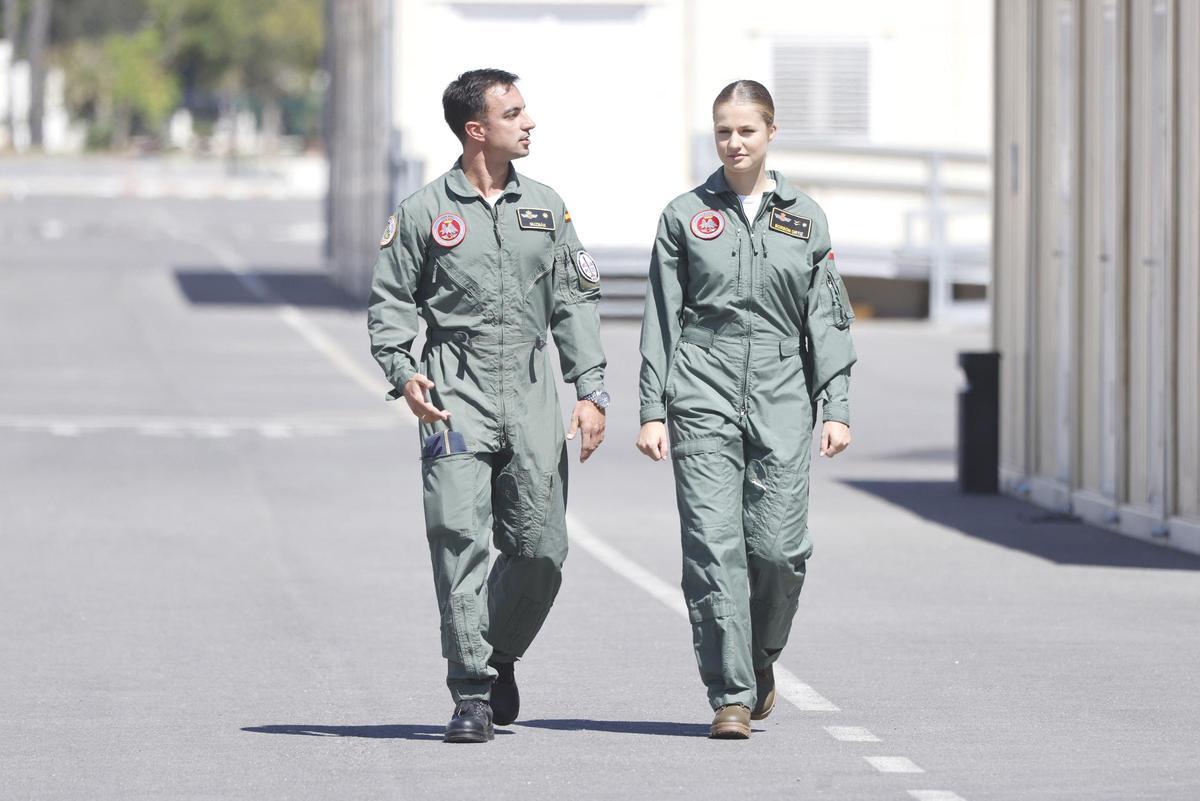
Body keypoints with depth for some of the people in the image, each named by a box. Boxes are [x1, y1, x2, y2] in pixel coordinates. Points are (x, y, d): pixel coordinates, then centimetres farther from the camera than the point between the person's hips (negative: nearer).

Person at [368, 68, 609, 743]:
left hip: (532, 394, 3)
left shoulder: (546, 207, 12)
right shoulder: (424, 212, 3)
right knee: (460, 539, -12)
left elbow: (576, 302, 12)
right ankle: (471, 693, -10)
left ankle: (500, 656, 27)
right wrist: (403, 372, -9)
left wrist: (592, 390, 4)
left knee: (540, 548, 1)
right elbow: (391, 301, 7)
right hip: (457, 393, -3)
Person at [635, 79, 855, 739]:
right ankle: (730, 695, -5)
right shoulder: (686, 216, 7)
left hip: (781, 402, 1)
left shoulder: (805, 219, 10)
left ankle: (760, 661, 22)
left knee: (779, 549, -5)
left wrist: (836, 408, 1)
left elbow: (828, 320, 10)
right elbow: (661, 320, 7)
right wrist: (652, 409, 0)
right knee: (713, 548, -9)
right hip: (703, 399, -1)